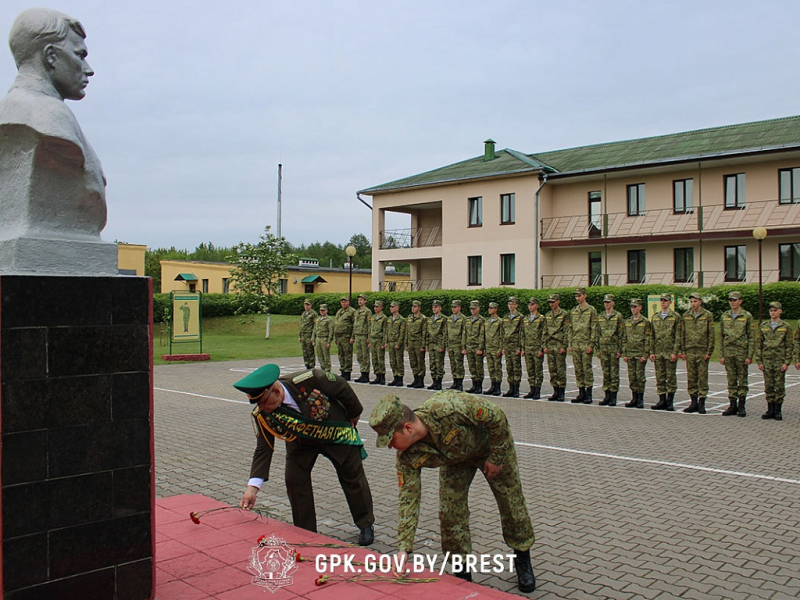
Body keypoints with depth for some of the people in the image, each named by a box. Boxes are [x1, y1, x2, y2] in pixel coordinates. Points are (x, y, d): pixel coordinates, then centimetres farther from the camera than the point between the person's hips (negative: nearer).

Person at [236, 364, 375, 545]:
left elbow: (343, 389, -21)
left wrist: (354, 416, -6)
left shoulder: (309, 379, -39)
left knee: (353, 477, 6)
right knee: (294, 480, -9)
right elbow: (263, 449, -16)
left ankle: (366, 526, 27)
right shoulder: (261, 414, -25)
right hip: (301, 441, 3)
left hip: (337, 431, -2)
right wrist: (253, 486, -26)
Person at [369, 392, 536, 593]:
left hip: (492, 444, -3)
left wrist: (496, 458, -21)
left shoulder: (447, 408, -45)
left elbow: (497, 417, -33)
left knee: (512, 502, 5)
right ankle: (462, 571, 13)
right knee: (450, 510, -6)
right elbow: (408, 498, -21)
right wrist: (403, 549, -26)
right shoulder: (407, 457, -27)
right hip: (455, 458, 3)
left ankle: (523, 559, 27)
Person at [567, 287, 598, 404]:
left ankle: (589, 394, 2)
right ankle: (581, 393, 13)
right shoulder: (573, 311, 14)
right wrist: (570, 344, 9)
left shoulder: (591, 310, -2)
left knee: (587, 368, -4)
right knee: (578, 369, 7)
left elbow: (594, 329, -6)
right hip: (575, 345, 5)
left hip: (586, 345, -5)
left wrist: (592, 344, -12)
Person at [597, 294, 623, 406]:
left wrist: (619, 350, -10)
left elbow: (621, 334, -5)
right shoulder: (600, 317, 13)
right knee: (605, 373, 7)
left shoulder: (618, 316, -2)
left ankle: (613, 397, 3)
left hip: (614, 347, -5)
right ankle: (607, 396, 13)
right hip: (603, 347, 5)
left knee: (614, 373, -1)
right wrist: (598, 349, 11)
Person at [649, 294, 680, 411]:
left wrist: (675, 352, -12)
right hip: (658, 352, 4)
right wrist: (651, 352, 5)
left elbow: (678, 336, -5)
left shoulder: (675, 317, -1)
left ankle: (670, 401, 8)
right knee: (659, 377, 6)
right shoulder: (655, 317, 12)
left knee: (671, 377, 1)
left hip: (670, 352, -4)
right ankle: (662, 401, 13)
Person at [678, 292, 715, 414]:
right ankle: (694, 403, 15)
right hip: (689, 352, 3)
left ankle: (701, 403, 6)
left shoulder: (707, 315, -1)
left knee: (702, 378, 0)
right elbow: (681, 334, 11)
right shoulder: (685, 316, 9)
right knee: (691, 378, 7)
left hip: (702, 352, -3)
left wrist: (709, 352, -8)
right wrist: (681, 351, 5)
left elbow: (711, 335, -2)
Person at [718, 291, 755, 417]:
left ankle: (741, 406, 10)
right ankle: (732, 405, 13)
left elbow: (751, 338, -2)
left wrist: (750, 356, -9)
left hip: (742, 352, -3)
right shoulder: (724, 316, 10)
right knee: (731, 381, 7)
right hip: (728, 352, 3)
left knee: (742, 380, 3)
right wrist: (722, 355, 8)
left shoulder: (747, 316, -1)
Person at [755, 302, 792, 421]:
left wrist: (786, 362, -7)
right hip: (767, 361, 2)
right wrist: (759, 361, 1)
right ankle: (770, 410, 12)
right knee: (768, 386, 5)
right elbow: (759, 345, 8)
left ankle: (778, 410, 9)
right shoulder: (763, 326, 8)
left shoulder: (786, 327, 2)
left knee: (779, 386, 1)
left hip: (780, 361, -2)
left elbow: (789, 346, 0)